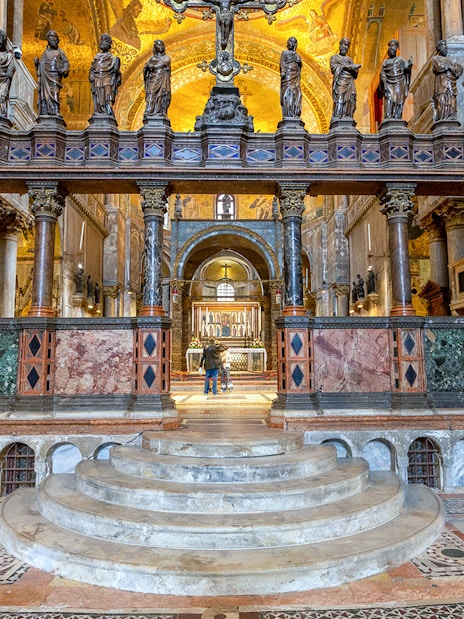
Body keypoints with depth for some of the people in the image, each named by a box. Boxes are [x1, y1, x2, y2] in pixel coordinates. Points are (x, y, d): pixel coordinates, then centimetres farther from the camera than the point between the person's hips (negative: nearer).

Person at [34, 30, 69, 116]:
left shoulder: (60, 52, 14)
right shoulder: (46, 52, 21)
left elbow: (66, 62, 7)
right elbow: (41, 64, 20)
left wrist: (64, 70, -12)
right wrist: (37, 62, -2)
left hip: (55, 75, -3)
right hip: (46, 75, 3)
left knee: (55, 92, -15)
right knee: (45, 92, -5)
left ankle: (55, 111, -22)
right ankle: (45, 111, -8)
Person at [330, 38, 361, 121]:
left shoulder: (350, 59, 28)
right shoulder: (334, 57, 16)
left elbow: (355, 75, 20)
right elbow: (333, 67, -6)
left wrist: (355, 68, -3)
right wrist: (348, 66, -9)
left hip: (350, 85, 5)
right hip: (340, 84, -5)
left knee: (349, 104, -7)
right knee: (339, 102, -17)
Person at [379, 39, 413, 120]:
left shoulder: (400, 59, 14)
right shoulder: (385, 61, 13)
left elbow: (406, 68, 6)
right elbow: (382, 73, 5)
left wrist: (409, 64, -18)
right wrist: (384, 85, -9)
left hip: (399, 85, 1)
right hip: (389, 85, -1)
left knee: (398, 102, -4)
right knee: (388, 102, -13)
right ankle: (387, 120, -18)